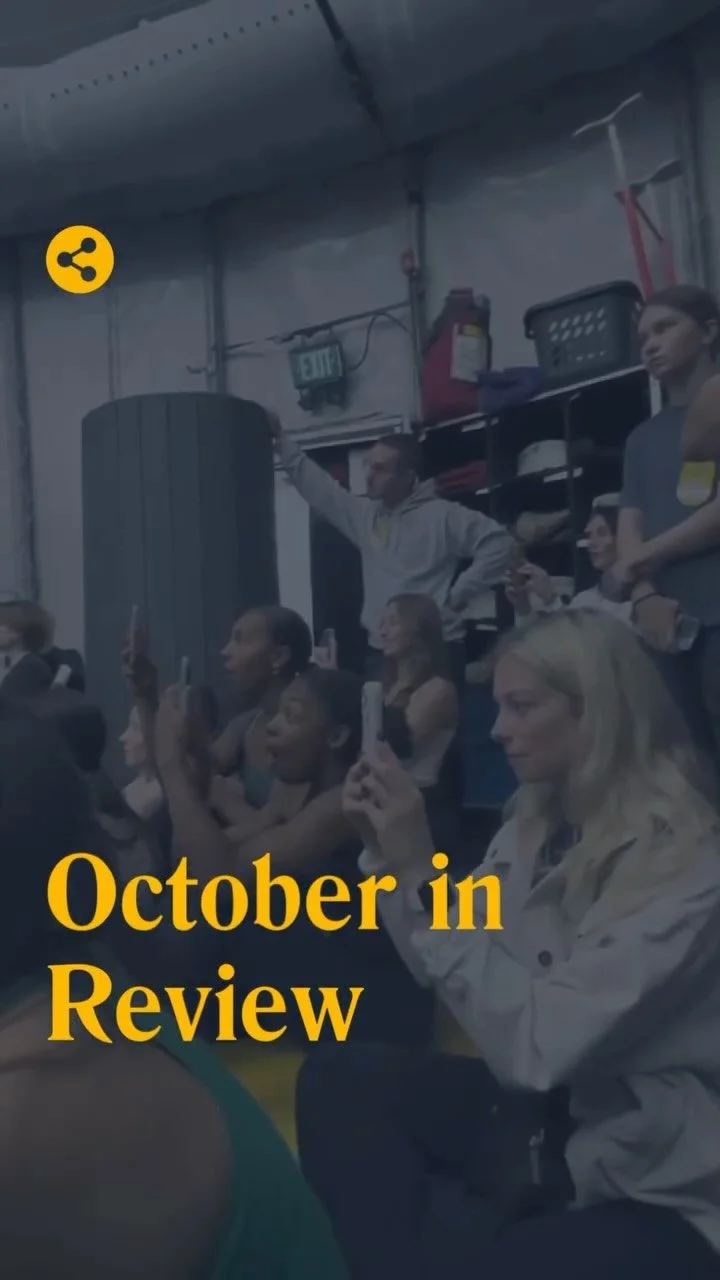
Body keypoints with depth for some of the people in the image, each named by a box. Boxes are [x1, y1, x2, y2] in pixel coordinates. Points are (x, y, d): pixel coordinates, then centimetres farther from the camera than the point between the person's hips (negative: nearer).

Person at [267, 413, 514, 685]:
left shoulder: (443, 516, -7)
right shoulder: (364, 514, 10)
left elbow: (499, 544, -10)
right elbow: (316, 485, 14)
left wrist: (458, 595, -10)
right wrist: (280, 437, 12)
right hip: (380, 651, 6)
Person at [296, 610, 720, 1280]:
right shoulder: (538, 824, 0)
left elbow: (533, 1046, -29)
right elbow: (446, 967, 5)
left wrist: (421, 870, -30)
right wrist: (387, 854, -9)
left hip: (659, 1187, -6)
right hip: (547, 1113, 7)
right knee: (336, 1080, -7)